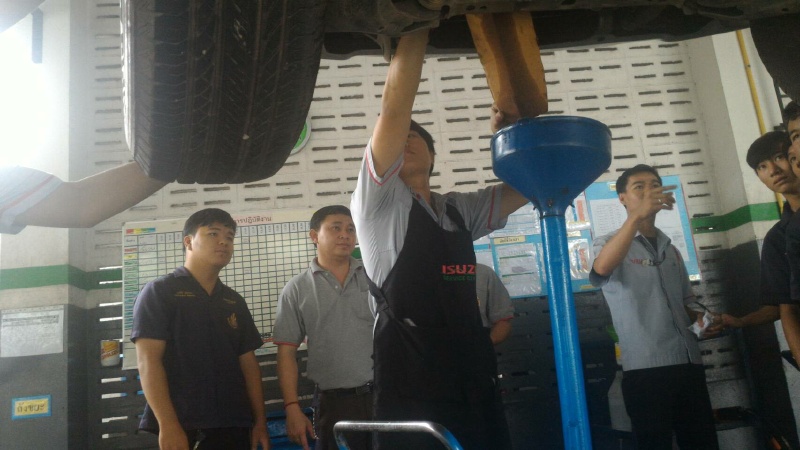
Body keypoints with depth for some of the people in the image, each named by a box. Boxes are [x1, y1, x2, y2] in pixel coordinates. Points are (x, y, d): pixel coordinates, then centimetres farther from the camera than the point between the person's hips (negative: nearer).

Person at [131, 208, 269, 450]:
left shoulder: (235, 302, 14)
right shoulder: (159, 292, -1)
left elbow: (248, 362, 13)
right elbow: (148, 360, -10)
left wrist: (260, 420, 6)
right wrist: (167, 424, -18)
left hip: (233, 424, 5)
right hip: (181, 426, -5)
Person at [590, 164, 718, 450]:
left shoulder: (671, 250, 21)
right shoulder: (609, 242, 3)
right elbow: (602, 268, -23)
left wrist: (701, 319, 4)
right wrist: (636, 216, -32)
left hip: (689, 364, 6)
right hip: (645, 368, -5)